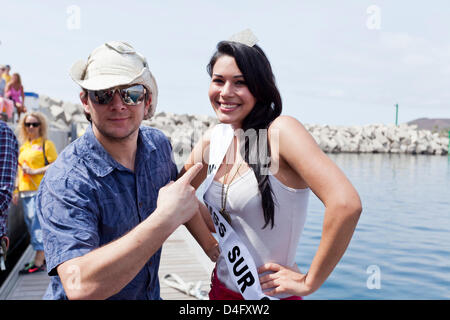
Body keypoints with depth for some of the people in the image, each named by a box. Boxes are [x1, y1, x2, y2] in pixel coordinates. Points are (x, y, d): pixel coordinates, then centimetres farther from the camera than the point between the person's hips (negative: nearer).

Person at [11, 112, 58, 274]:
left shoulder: (46, 144, -3)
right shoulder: (23, 146, 19)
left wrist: (34, 171, -15)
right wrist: (16, 190, 19)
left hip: (40, 190, -8)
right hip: (25, 191, 8)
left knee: (37, 224, -9)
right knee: (31, 224, 10)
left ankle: (38, 263, -5)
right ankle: (44, 258, 20)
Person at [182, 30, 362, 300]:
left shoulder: (280, 131, -21)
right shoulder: (212, 140, -2)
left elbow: (346, 203, -31)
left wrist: (309, 282, -21)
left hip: (272, 294, -5)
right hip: (221, 288, 6)